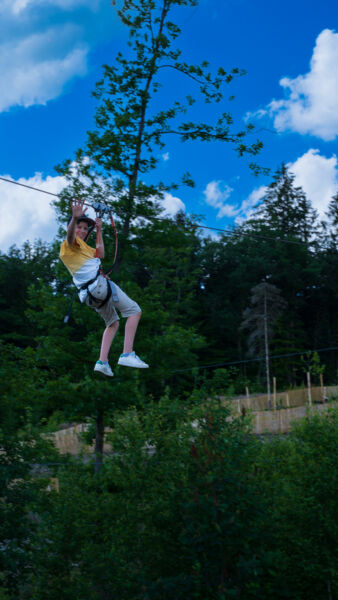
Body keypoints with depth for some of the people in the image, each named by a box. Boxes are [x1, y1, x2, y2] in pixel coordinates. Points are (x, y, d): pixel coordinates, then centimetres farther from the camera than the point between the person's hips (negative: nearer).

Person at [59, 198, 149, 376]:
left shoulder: (80, 247, 26)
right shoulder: (70, 243, -1)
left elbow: (100, 254, 36)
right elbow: (70, 234, -27)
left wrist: (98, 231, 33)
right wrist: (74, 218, -48)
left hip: (88, 294, 10)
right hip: (98, 283, -10)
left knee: (113, 323, 24)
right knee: (134, 310, -8)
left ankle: (102, 362, 12)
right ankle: (127, 354, -21)